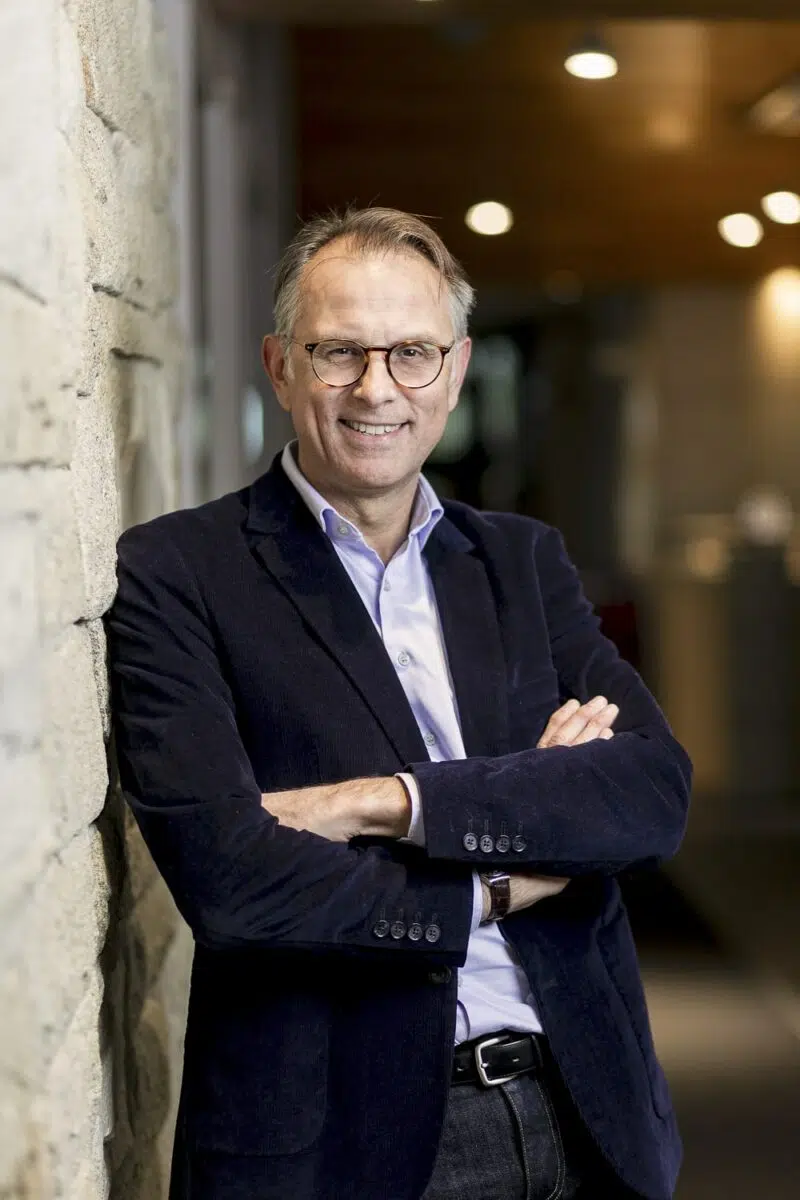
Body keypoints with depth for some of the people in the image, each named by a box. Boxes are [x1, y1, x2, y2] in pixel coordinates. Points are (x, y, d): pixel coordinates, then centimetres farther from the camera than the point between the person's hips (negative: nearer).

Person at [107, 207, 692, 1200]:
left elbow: (657, 791, -5)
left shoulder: (524, 561, 9)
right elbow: (226, 876, -18)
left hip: (582, 1116, 4)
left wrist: (386, 802, -17)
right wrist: (496, 890, -9)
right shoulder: (175, 572, -6)